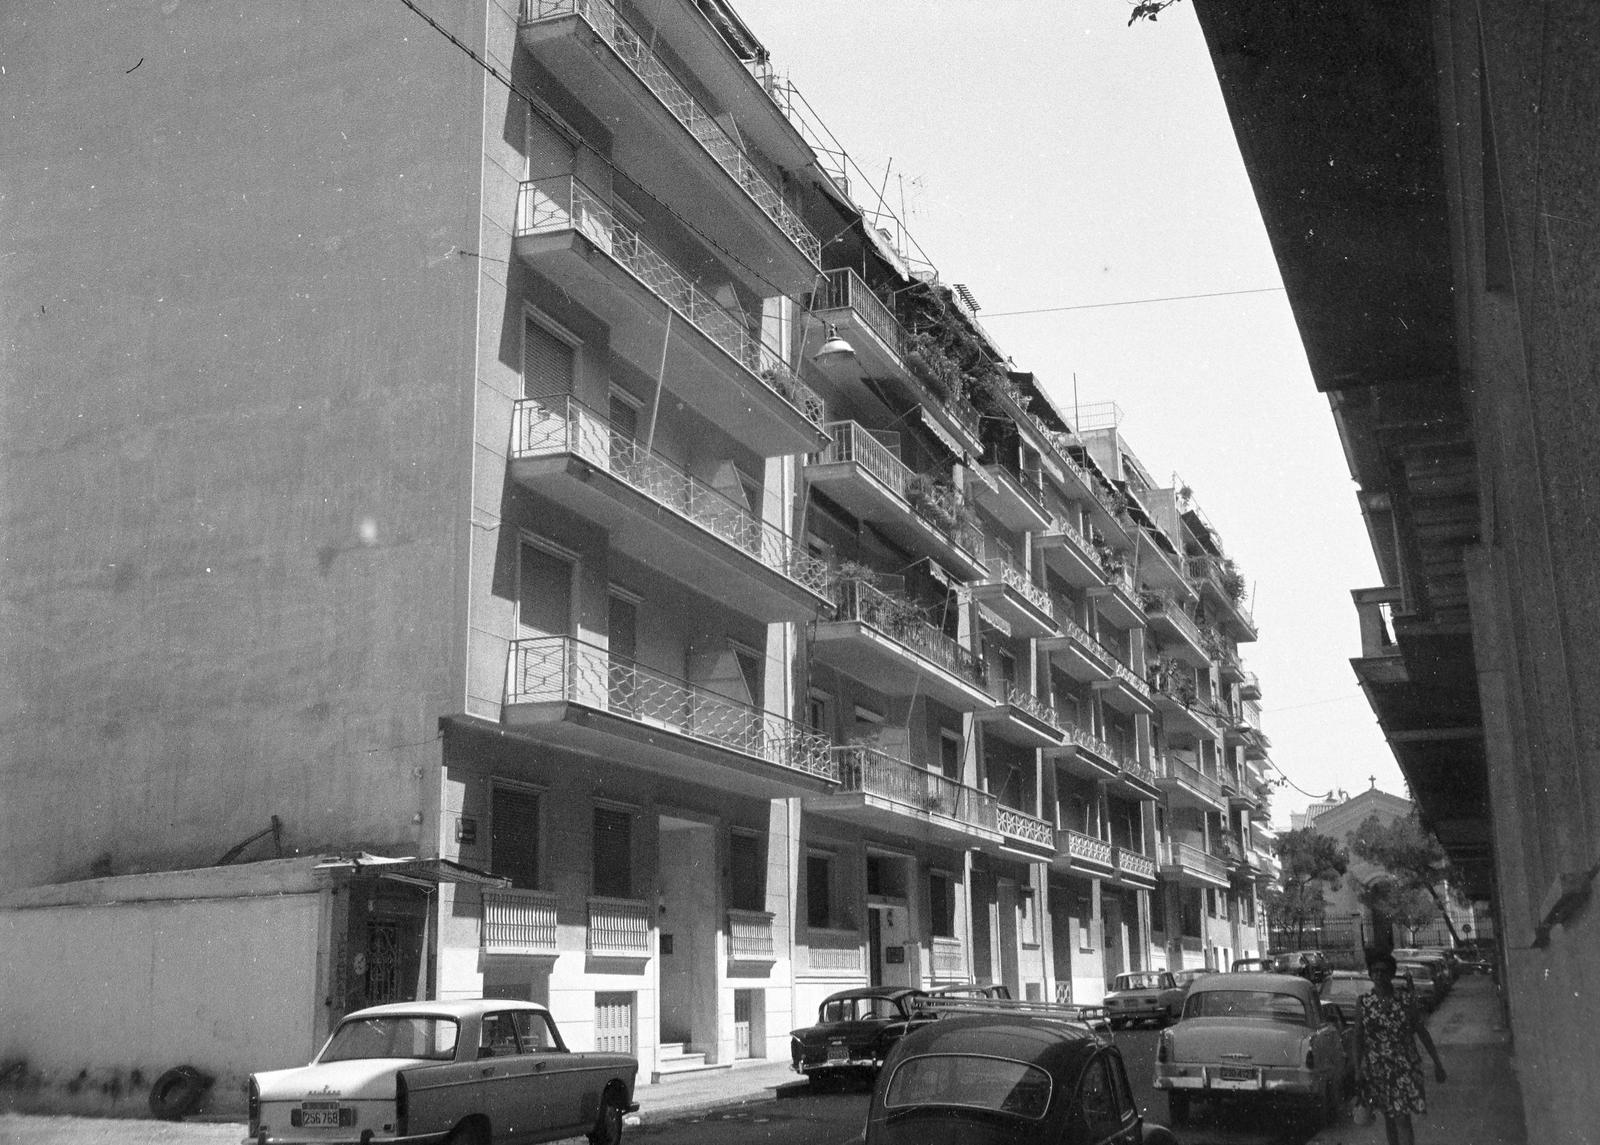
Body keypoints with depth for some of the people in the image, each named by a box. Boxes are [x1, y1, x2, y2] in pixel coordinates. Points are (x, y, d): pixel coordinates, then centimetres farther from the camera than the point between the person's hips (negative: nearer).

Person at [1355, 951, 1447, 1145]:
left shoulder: (1406, 1001, -4)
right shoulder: (1364, 1003, -2)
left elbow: (1422, 1032, 3)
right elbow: (1358, 1039, 0)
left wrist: (1437, 1063, 3)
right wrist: (1358, 1072, -3)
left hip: (1405, 1067, -2)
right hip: (1377, 1069, 2)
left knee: (1403, 1120, -8)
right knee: (1389, 1118, 13)